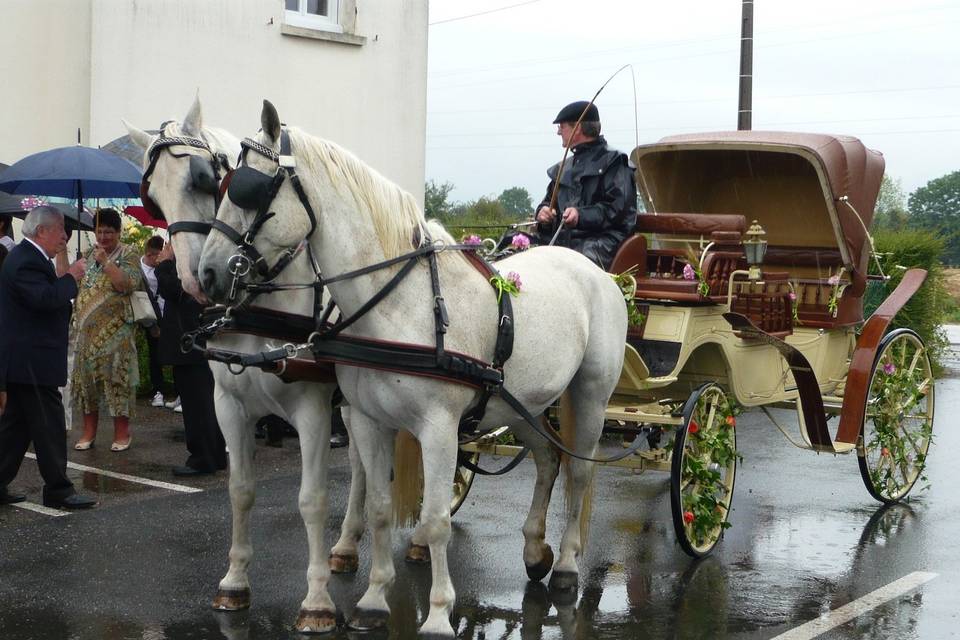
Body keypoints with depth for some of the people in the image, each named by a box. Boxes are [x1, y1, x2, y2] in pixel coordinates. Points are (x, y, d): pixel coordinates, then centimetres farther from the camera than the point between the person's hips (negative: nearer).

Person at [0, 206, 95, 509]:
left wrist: (66, 278, 9)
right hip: (31, 360, -11)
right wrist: (71, 277, -17)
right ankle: (58, 490, 1)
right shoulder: (26, 261, -17)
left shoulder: (27, 257, 17)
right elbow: (45, 299, -29)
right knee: (49, 427, -5)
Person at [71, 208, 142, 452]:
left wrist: (105, 262, -19)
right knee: (86, 376, 6)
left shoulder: (128, 255, -2)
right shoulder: (88, 254, 15)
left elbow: (128, 285, -16)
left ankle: (121, 433, 4)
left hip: (115, 329, -5)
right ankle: (89, 431, 15)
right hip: (88, 329, 5)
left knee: (116, 376, -4)